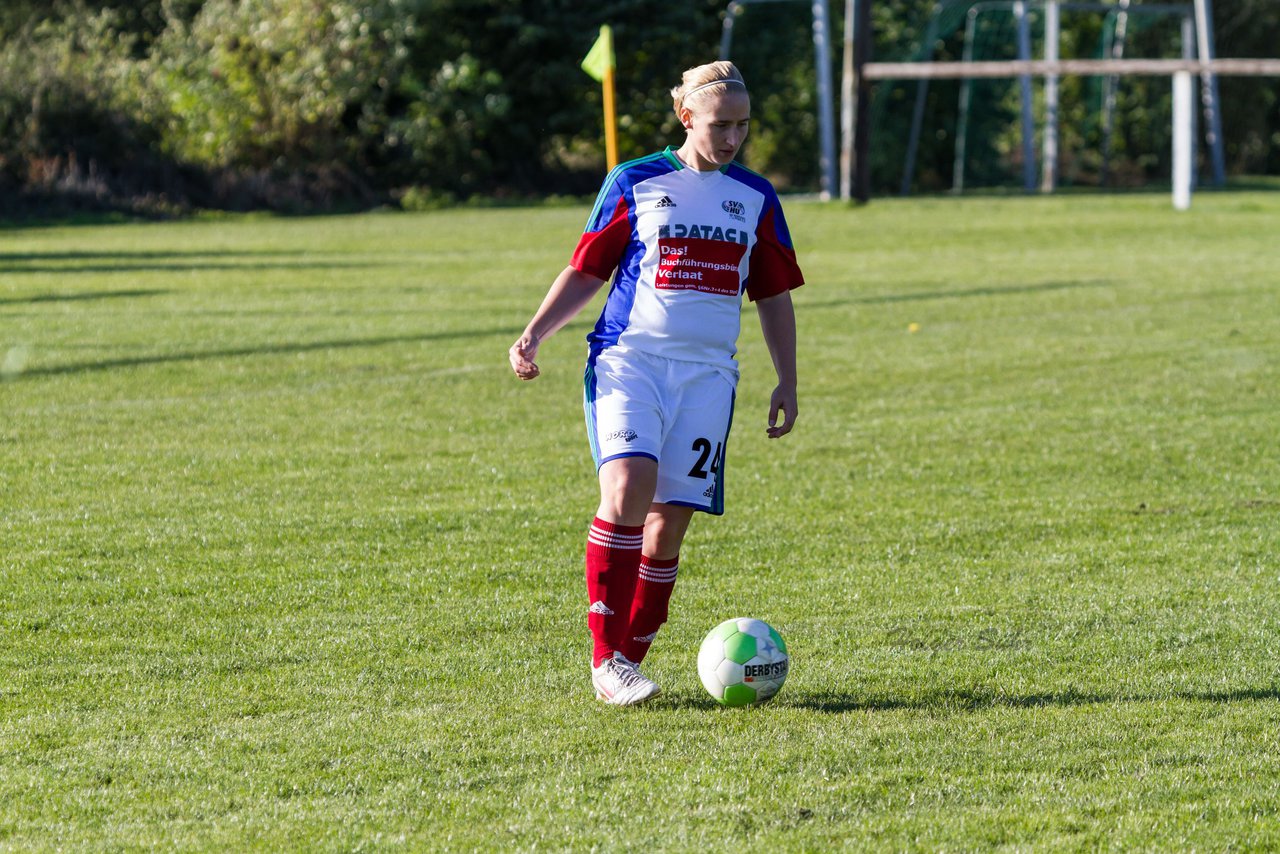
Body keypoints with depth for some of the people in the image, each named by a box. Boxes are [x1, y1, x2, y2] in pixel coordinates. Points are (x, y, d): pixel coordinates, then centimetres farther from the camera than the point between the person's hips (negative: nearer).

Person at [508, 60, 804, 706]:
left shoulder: (755, 199, 13)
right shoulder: (634, 184, 5)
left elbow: (774, 296, 19)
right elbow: (585, 272, 10)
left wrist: (786, 382, 14)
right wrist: (534, 333, -2)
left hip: (707, 373, 3)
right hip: (629, 360, -3)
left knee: (671, 520, -4)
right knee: (628, 488, -24)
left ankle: (630, 661, 9)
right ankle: (606, 657, -19)